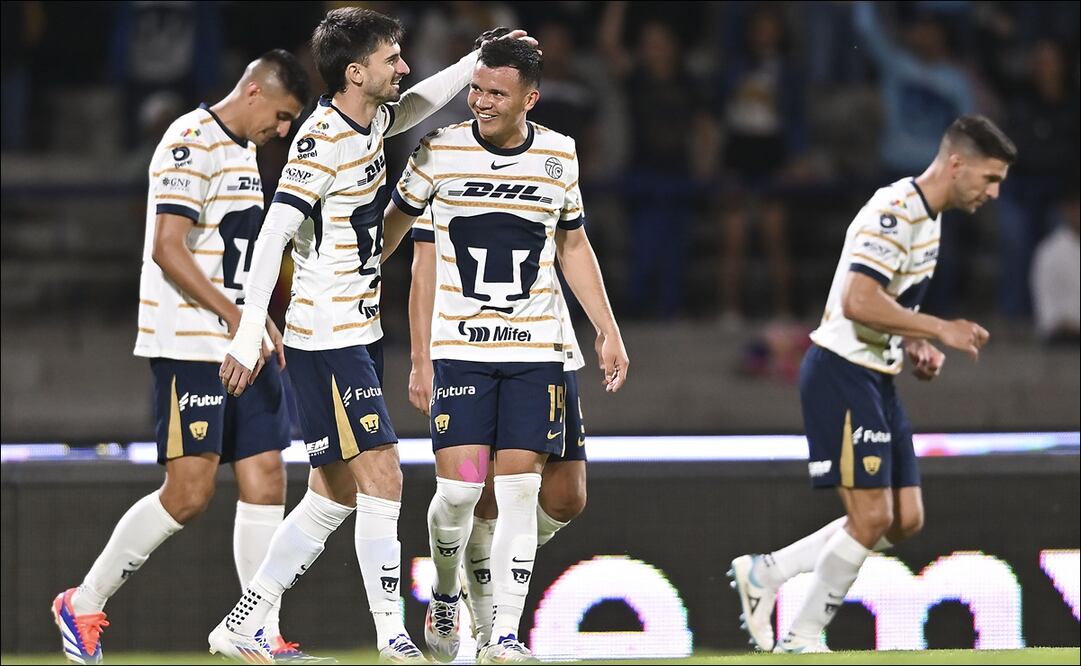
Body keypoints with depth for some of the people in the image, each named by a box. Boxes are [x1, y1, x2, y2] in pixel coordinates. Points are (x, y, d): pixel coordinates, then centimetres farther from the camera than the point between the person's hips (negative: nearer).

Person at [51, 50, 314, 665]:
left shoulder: (244, 151, 18)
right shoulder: (192, 145, -12)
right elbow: (168, 249, -19)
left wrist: (261, 324, 18)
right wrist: (233, 315, -19)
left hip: (241, 347, 9)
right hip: (189, 346, -9)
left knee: (266, 479, 2)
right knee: (190, 493, -10)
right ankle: (83, 605, 4)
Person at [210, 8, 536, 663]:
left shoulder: (370, 121, 9)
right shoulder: (323, 139, -17)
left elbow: (420, 101, 33)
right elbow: (274, 236, -21)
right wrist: (249, 338, -25)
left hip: (360, 334, 10)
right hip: (327, 340, -10)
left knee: (335, 494, 10)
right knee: (382, 477, -12)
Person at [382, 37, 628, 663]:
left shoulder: (559, 155, 3)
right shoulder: (440, 152, -4)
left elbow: (573, 247, 16)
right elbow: (393, 226, 8)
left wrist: (610, 332, 13)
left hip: (535, 352, 2)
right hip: (460, 347, -2)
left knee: (520, 489, -5)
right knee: (459, 487, -9)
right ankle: (446, 594, 20)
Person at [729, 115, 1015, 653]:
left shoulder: (928, 216, 13)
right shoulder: (895, 212, -18)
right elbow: (859, 302, -29)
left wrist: (915, 347, 8)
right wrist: (939, 331, -24)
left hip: (877, 381, 10)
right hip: (841, 373, -10)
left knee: (905, 520, 6)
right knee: (872, 517, -12)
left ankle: (765, 572, 15)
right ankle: (803, 640, 1)